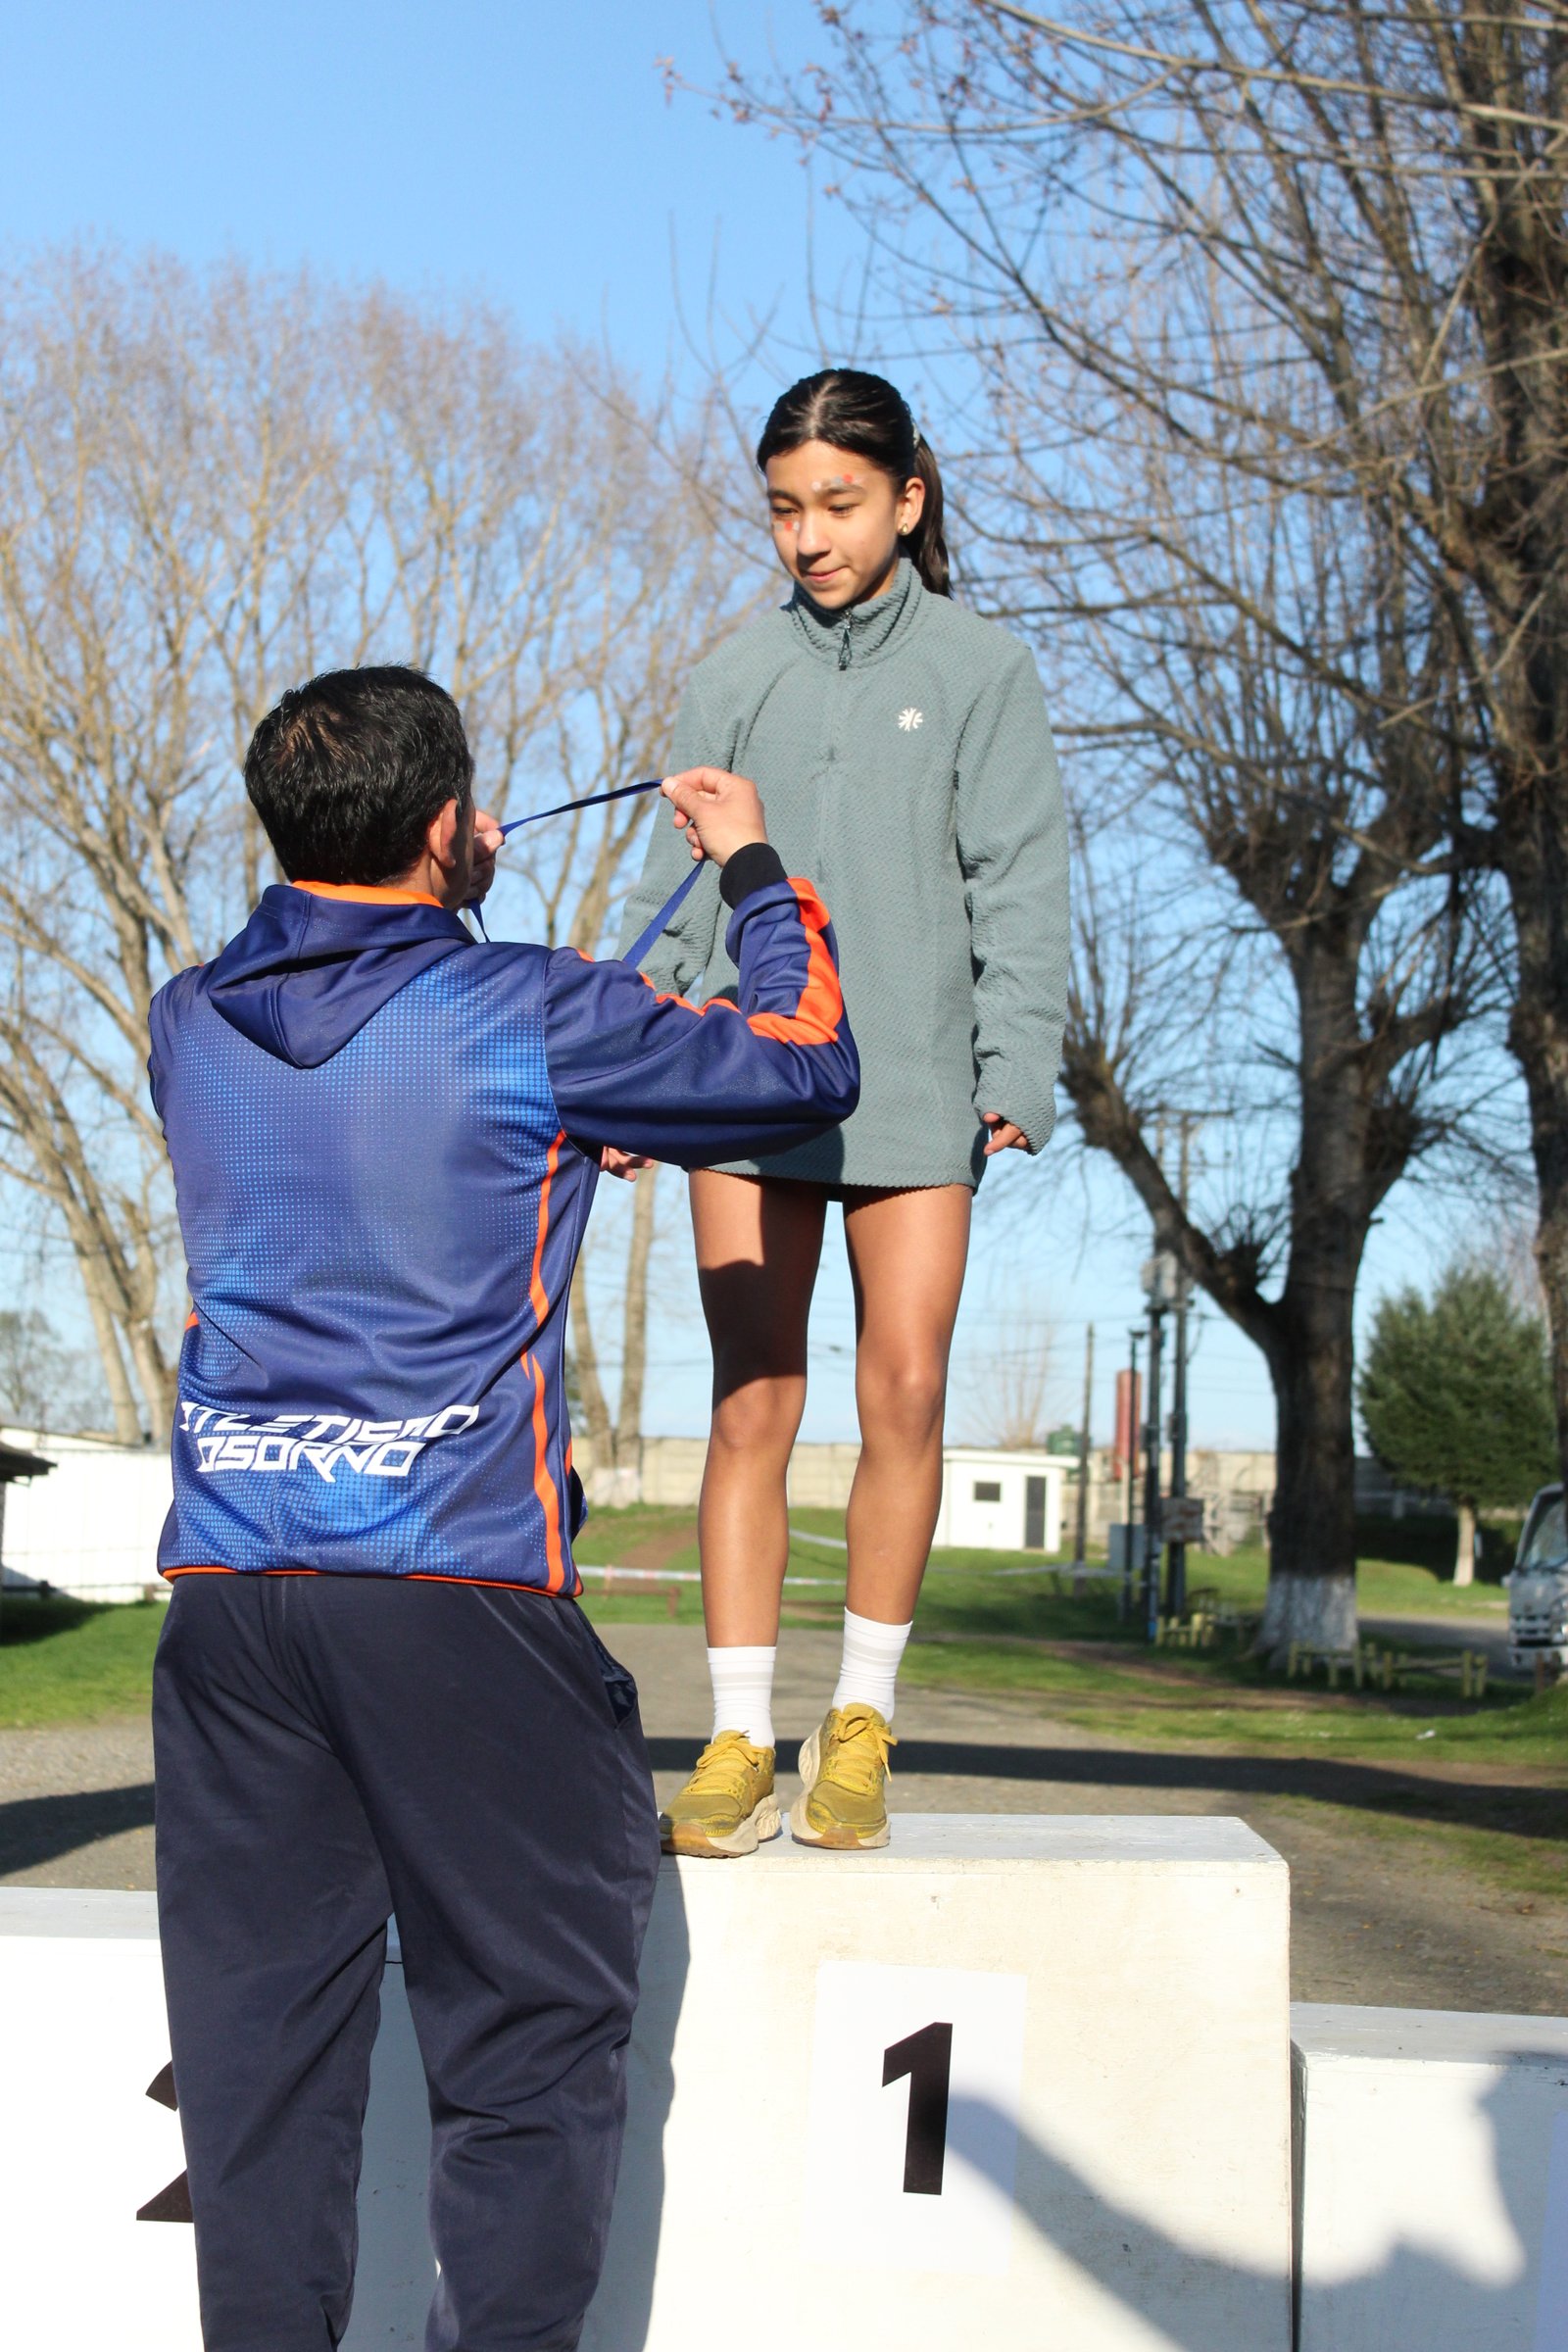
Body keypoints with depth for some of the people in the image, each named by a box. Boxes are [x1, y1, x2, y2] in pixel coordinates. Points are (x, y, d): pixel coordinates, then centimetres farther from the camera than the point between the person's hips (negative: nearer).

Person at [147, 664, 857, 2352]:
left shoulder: (191, 1025, 8)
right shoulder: (527, 1022, -7)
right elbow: (808, 1070, 4)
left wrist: (444, 885, 36)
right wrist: (752, 870, 19)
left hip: (227, 1586, 5)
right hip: (455, 1594, -5)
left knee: (258, 2041, 10)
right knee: (529, 2034, 5)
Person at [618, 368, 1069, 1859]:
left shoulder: (981, 671, 6)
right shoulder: (732, 682, 12)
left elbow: (1018, 885, 2)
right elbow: (676, 897, 13)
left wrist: (1018, 1069, -7)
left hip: (914, 1088, -1)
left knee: (905, 1394, -3)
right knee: (751, 1406, -2)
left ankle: (861, 1721, 12)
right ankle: (737, 1737, 3)